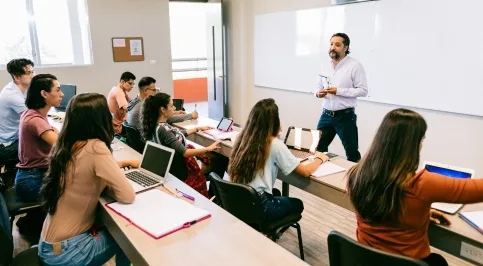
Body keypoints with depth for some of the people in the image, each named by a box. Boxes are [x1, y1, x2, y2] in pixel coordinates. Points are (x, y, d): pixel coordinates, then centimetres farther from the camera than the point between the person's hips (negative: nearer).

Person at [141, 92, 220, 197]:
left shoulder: (160, 125, 1)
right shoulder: (162, 129, -27)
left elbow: (178, 134, 18)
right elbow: (184, 152, -28)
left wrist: (198, 128, 23)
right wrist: (208, 148, -22)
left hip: (178, 164, 9)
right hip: (180, 170, -9)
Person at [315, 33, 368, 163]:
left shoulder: (355, 66, -9)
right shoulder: (325, 66, 9)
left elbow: (363, 90, -13)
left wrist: (338, 91, -21)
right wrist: (318, 93, -7)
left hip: (345, 116, -5)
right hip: (326, 115, 5)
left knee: (352, 153, 8)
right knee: (318, 149, 12)